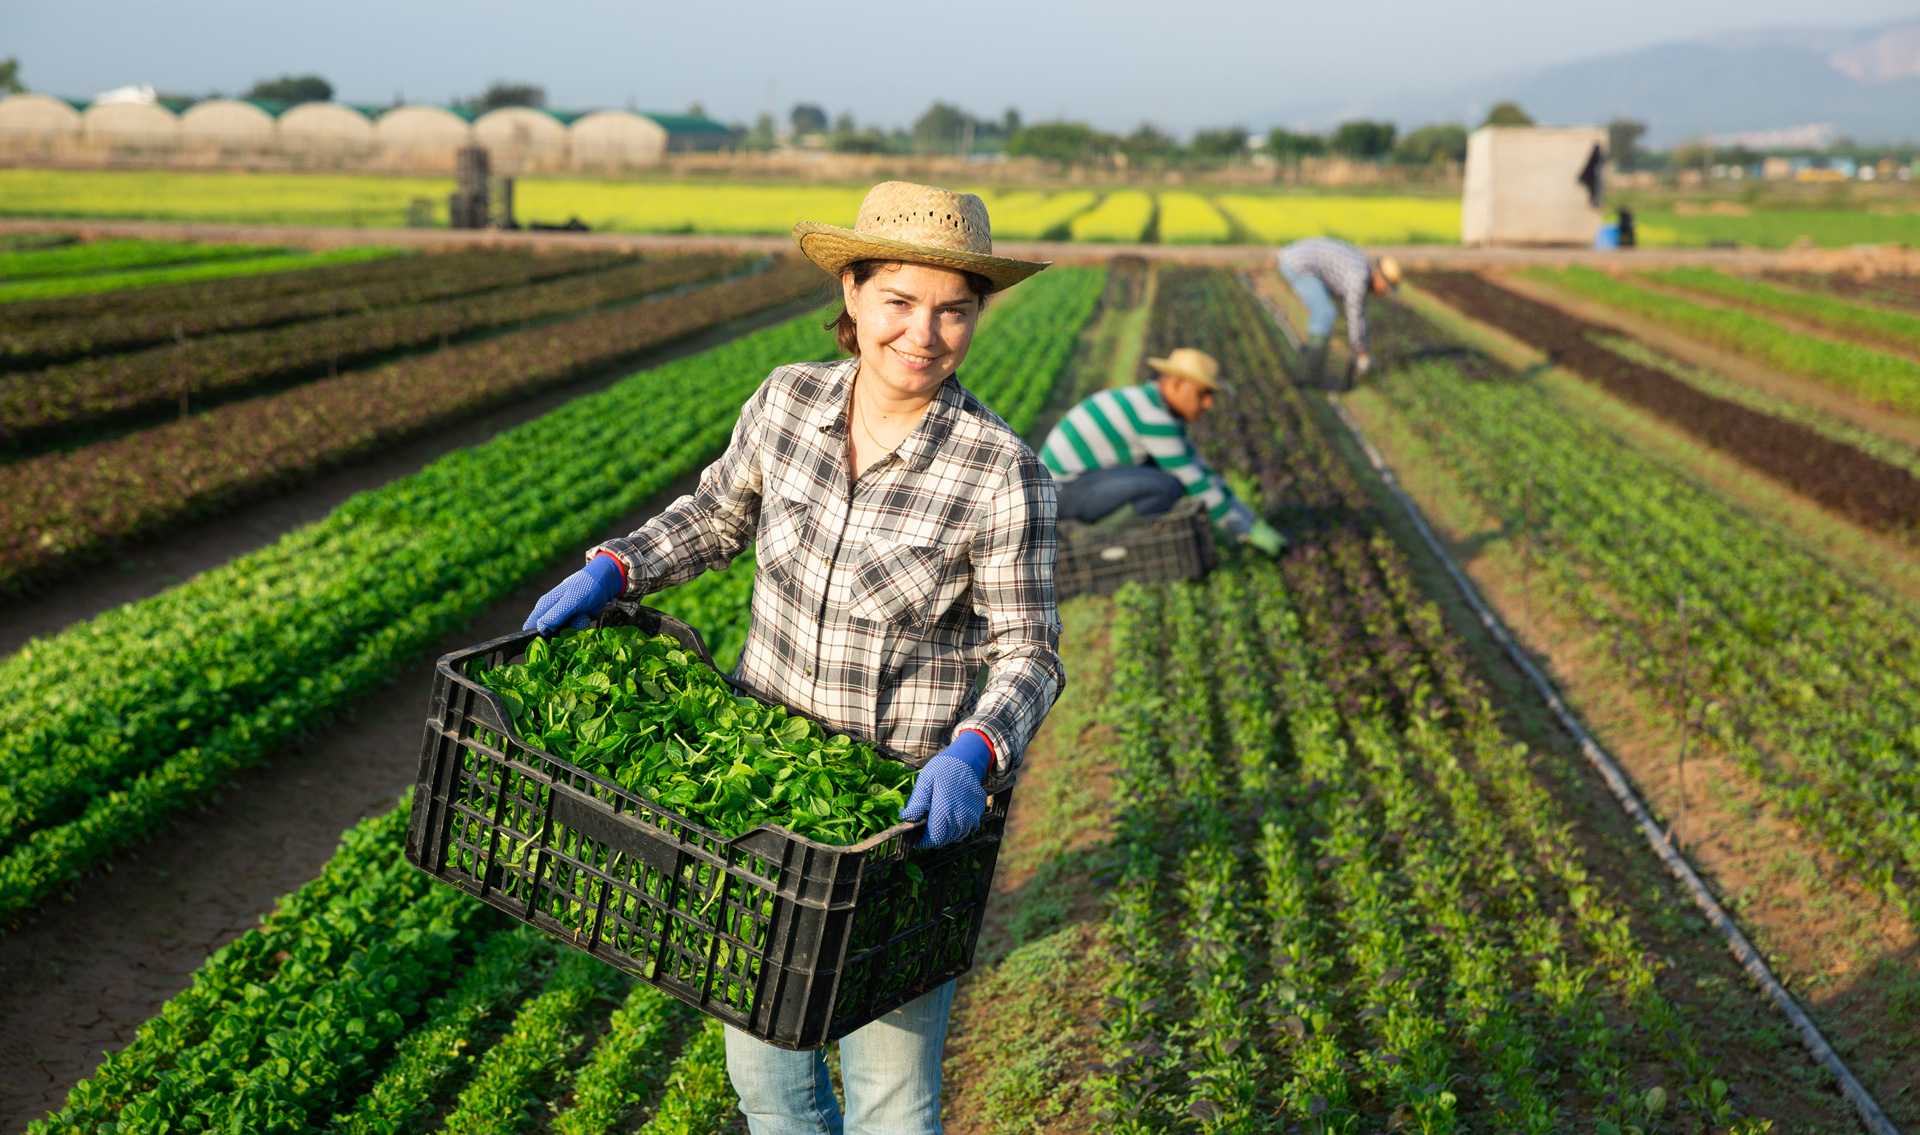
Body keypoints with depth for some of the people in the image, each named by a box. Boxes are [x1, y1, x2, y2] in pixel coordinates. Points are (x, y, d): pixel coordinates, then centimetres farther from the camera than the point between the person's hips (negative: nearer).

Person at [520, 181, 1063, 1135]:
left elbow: (1028, 654, -12)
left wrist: (974, 752, -30)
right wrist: (612, 570, -1)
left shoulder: (1004, 474, -18)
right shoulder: (787, 402, -6)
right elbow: (718, 515, 13)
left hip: (910, 806, -4)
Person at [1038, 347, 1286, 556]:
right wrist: (1249, 532, -13)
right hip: (1065, 490, -10)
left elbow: (1200, 473, 16)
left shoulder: (1165, 411, 11)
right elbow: (1195, 485, -21)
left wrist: (1254, 522, 11)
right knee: (1168, 487, -27)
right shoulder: (1154, 418, -22)